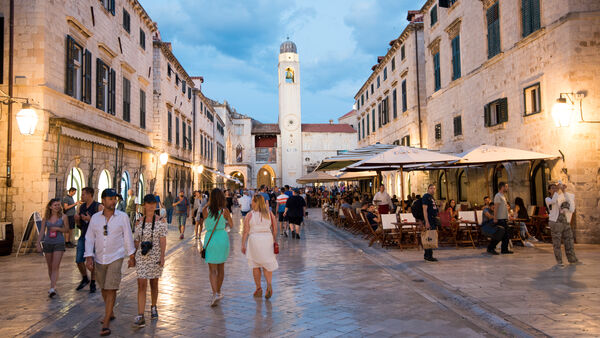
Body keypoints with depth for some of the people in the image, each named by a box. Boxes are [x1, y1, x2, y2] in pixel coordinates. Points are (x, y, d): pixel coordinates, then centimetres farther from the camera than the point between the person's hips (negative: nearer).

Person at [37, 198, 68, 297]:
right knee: (50, 267, 12)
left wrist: (57, 228, -13)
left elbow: (67, 230, 4)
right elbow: (42, 232, 6)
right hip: (47, 243, 3)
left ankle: (52, 289, -16)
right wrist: (38, 244, 0)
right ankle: (53, 285, 28)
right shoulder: (45, 218, 4)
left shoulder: (63, 217, -1)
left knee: (55, 267, -11)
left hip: (59, 243, -3)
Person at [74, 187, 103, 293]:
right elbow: (80, 224, 19)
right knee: (79, 260, 4)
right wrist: (77, 219, -2)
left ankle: (93, 284, 14)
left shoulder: (98, 207, -8)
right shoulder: (81, 207, 11)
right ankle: (84, 279, 27)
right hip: (83, 236, 5)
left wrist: (90, 219, -20)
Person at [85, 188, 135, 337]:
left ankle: (106, 324, -3)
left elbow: (128, 237, 0)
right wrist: (89, 256, -7)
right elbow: (89, 238, 3)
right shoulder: (95, 218, 1)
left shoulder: (123, 217, -5)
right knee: (104, 289, 17)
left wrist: (132, 256, 3)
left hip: (115, 258, -3)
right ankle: (110, 313, 38)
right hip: (99, 259, 4)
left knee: (111, 289, -8)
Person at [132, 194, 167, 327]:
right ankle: (140, 316, -7)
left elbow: (163, 240, -7)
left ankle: (153, 308, 35)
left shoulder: (160, 221, -3)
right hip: (141, 257, 1)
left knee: (154, 283, 13)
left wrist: (162, 257, -14)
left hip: (155, 257, -1)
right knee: (141, 285, -7)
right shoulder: (139, 223, 4)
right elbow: (136, 241, 9)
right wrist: (133, 257, 10)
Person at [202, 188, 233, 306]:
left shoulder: (206, 210, -10)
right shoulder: (225, 210, -6)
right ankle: (218, 291, 30)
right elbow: (231, 224, 6)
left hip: (211, 239, -2)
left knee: (212, 269, 1)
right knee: (221, 267, 17)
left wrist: (209, 202, 12)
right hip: (223, 237, 2)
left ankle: (215, 293, -16)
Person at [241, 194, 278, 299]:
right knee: (267, 264, 10)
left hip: (254, 240, -2)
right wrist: (274, 241, 18)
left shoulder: (249, 215, -4)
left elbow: (246, 232, -6)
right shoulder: (270, 214, 3)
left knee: (255, 265, 12)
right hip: (268, 239, 2)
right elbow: (275, 230, 5)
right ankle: (269, 284, -11)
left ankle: (258, 288, 16)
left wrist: (243, 245, 1)